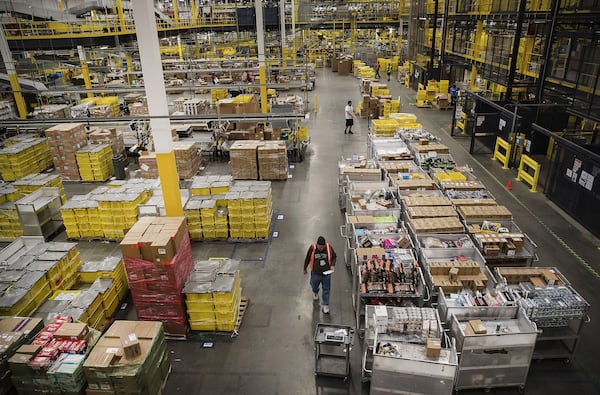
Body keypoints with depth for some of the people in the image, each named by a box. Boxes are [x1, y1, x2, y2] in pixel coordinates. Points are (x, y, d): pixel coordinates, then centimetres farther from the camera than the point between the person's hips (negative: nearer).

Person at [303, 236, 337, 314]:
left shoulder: (329, 247, -17)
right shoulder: (312, 248, -20)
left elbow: (334, 256, 1)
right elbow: (307, 258, -4)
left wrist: (333, 265, -15)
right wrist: (305, 269, 7)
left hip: (326, 273, 0)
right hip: (315, 273, 1)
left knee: (326, 290, 9)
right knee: (314, 286, 24)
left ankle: (325, 305, 28)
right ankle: (315, 293, 60)